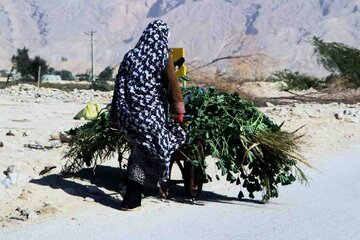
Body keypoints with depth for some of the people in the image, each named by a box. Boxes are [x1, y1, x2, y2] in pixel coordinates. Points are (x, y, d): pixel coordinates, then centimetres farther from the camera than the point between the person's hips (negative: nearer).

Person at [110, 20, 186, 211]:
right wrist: (179, 111, -5)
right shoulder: (163, 56, -4)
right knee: (146, 153, 4)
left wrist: (115, 115, 14)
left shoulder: (131, 55, 9)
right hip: (152, 112, -5)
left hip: (129, 111, 5)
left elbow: (119, 86, 9)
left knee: (139, 150, 17)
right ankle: (131, 199, 5)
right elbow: (172, 86, -9)